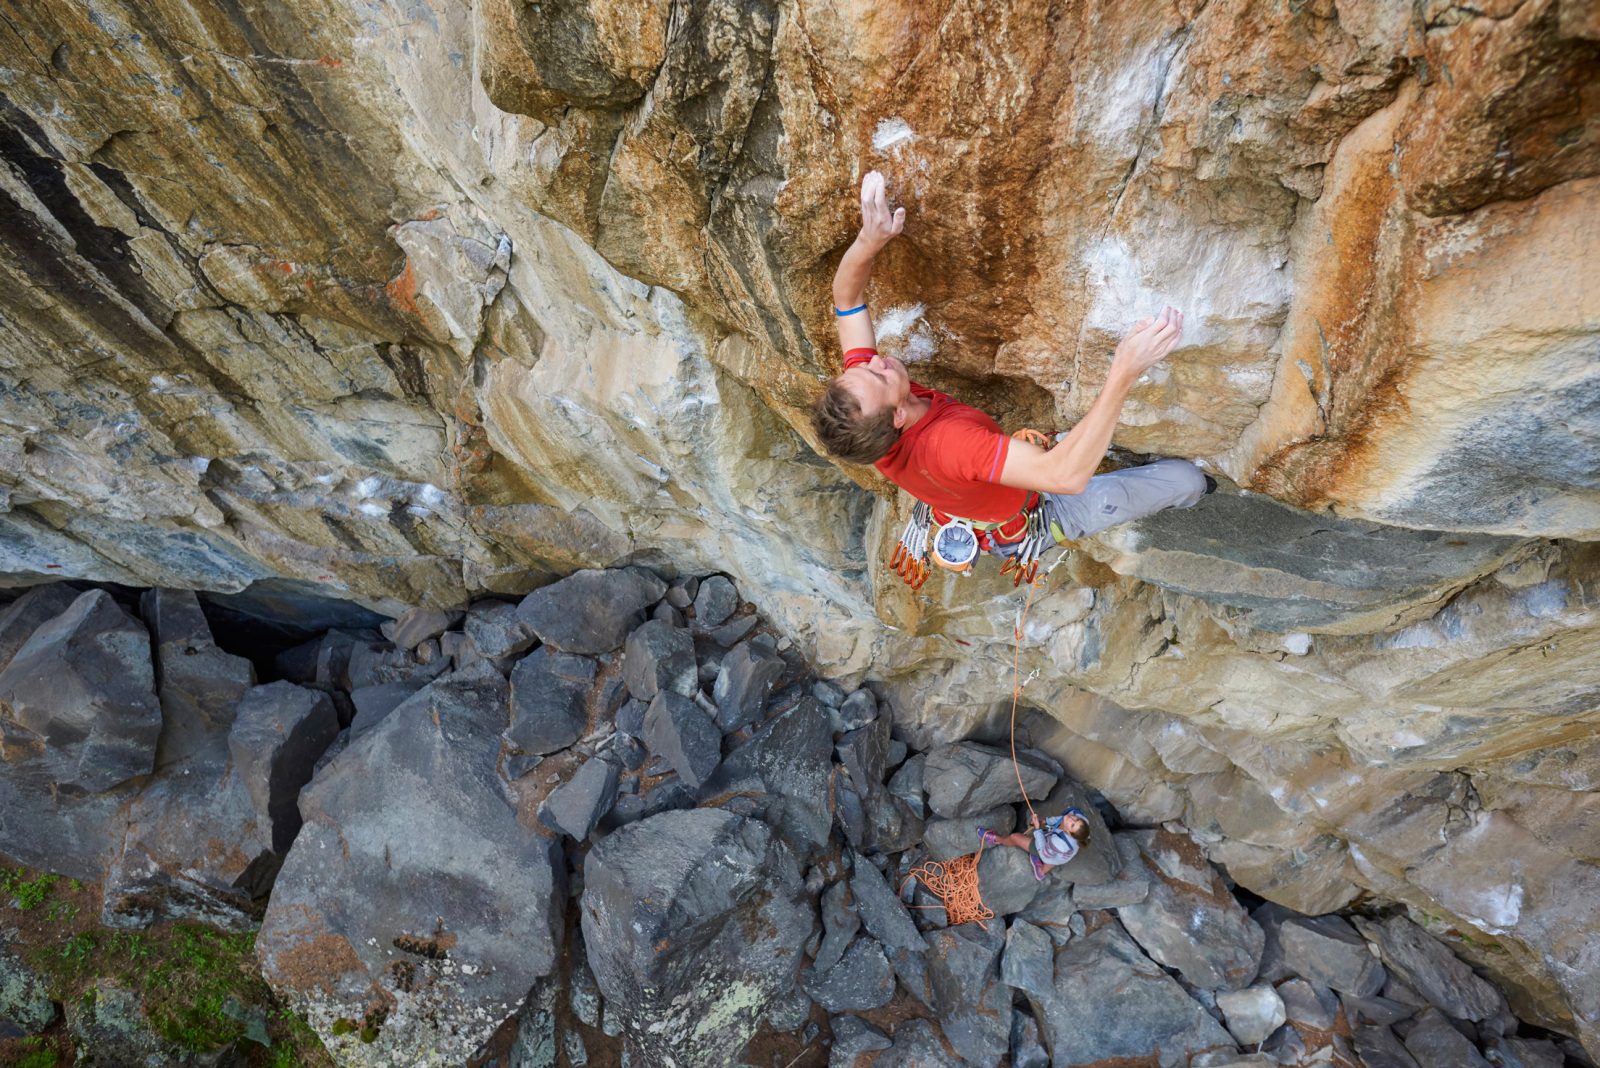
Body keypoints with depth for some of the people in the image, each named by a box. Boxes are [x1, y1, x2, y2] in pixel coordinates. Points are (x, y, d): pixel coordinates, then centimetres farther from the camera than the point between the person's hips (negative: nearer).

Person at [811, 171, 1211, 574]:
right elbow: (1065, 475, -57)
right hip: (1030, 520, -6)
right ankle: (1189, 497, 45)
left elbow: (846, 297, -22)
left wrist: (869, 240, -41)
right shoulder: (947, 444, -51)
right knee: (1185, 478, 11)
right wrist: (1124, 373, -59)